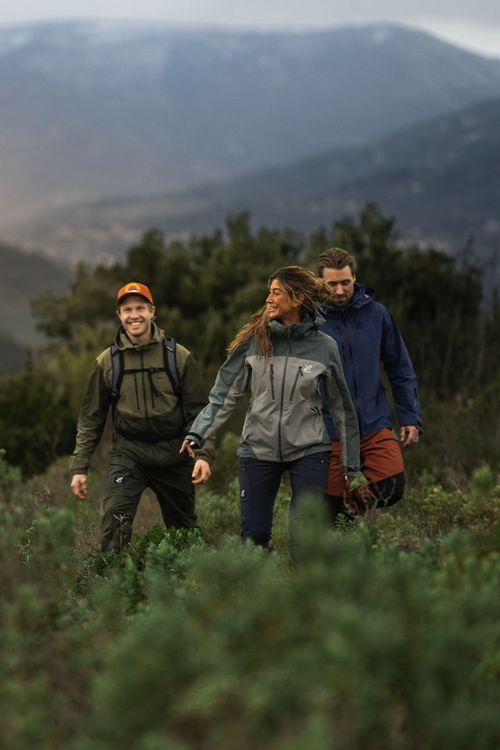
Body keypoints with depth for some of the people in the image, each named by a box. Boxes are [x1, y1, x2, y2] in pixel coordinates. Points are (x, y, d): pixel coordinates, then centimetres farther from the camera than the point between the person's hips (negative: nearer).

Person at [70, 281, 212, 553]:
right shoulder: (107, 362, 2)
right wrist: (79, 467, 3)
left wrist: (204, 454, -11)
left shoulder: (179, 356, -1)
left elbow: (198, 410, 0)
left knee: (184, 529, 12)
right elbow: (91, 418, 7)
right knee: (115, 522, -21)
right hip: (128, 453, 0)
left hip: (174, 455, 0)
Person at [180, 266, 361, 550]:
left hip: (309, 450, -1)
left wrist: (352, 463, 6)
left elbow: (341, 407, 4)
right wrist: (198, 433, -13)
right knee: (254, 535, 3)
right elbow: (225, 393, -1)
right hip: (258, 449, 1)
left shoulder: (324, 346, -3)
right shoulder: (254, 340, -2)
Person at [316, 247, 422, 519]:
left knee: (393, 486, -17)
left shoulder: (376, 313, 4)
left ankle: (357, 498, 11)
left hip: (375, 427, 2)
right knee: (335, 507, 1)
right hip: (330, 433, -2)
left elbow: (401, 369, 10)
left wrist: (410, 417, 4)